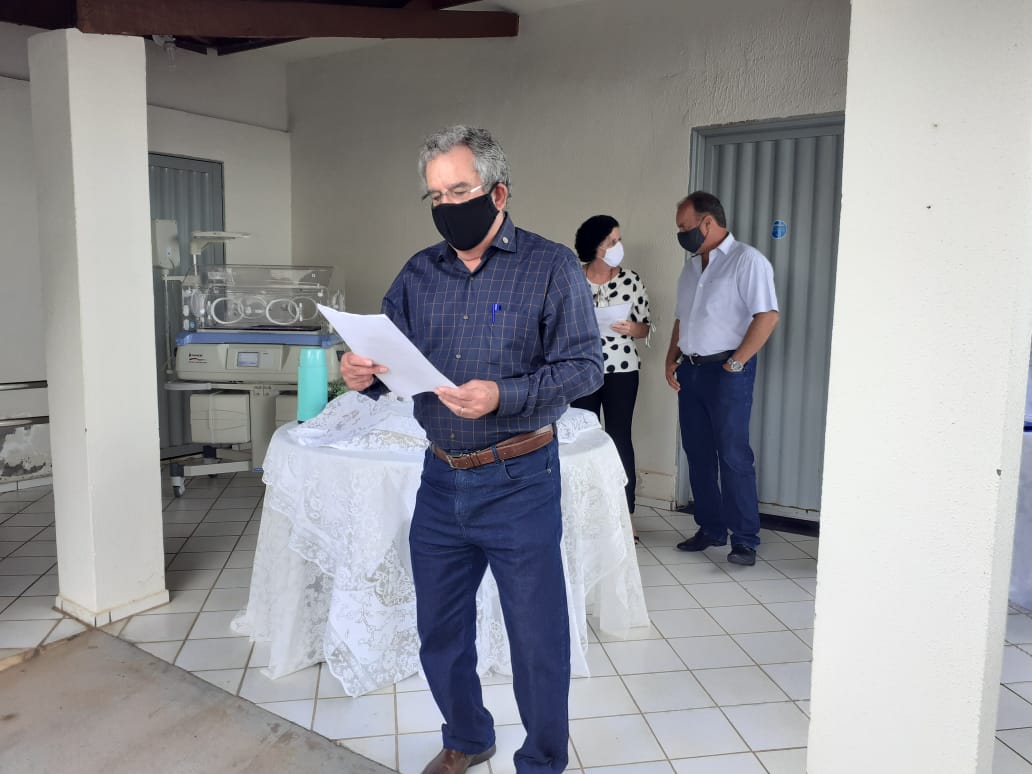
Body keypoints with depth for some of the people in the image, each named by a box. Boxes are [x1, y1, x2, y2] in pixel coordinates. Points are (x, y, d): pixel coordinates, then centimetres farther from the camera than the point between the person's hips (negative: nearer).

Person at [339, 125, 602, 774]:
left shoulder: (551, 267, -6)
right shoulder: (420, 273, 9)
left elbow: (585, 365, -12)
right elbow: (389, 361, 9)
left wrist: (503, 396, -26)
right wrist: (363, 375, -14)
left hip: (518, 482, -5)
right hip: (441, 478, 5)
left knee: (537, 636, 7)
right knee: (440, 629, 18)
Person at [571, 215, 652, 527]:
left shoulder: (631, 279, -1)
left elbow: (646, 327, 3)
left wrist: (631, 328, -15)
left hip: (621, 369, 0)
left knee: (620, 439, 2)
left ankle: (625, 515, 12)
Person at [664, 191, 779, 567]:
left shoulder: (747, 260, -9)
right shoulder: (691, 265, 16)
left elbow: (767, 316, -16)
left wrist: (736, 362, -16)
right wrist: (671, 359, 9)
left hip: (727, 372, -8)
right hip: (690, 370, 8)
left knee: (733, 457, -4)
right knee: (698, 455, 11)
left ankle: (745, 540, 5)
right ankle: (710, 529, 23)